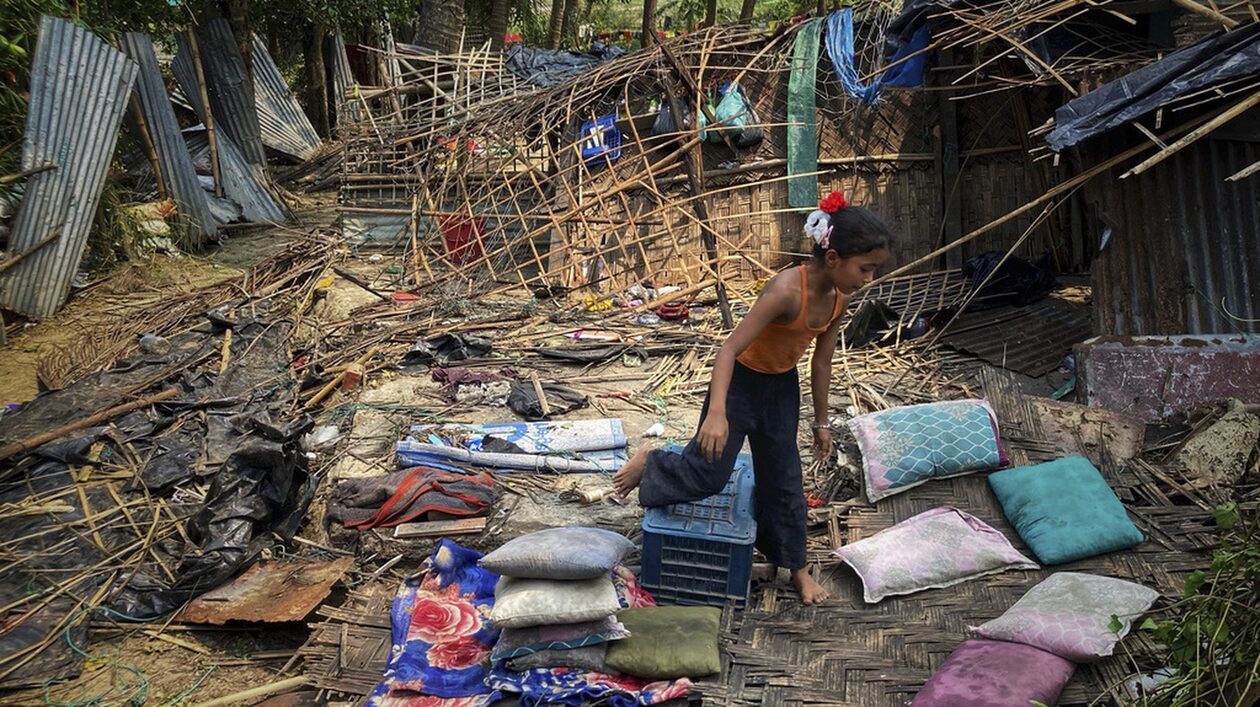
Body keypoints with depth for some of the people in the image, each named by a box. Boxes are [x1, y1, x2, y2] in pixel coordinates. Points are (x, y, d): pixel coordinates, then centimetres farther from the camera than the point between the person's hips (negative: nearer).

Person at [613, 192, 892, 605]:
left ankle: (794, 565, 33)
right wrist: (716, 413, -46)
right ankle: (649, 464, 25)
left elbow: (822, 362, 4)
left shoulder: (839, 297, -9)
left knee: (784, 479, 16)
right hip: (740, 381, -7)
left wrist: (821, 422, 11)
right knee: (709, 474, -5)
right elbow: (729, 349, -35)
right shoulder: (788, 290, -33)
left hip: (782, 386, 7)